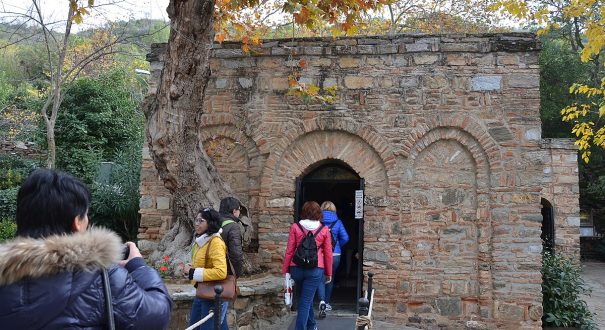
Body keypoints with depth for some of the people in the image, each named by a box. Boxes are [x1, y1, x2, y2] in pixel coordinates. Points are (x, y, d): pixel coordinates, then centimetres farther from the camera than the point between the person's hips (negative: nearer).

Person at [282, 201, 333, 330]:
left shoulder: (295, 227, -1)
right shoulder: (324, 230, -1)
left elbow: (289, 251, 0)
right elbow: (328, 254, 3)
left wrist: (285, 270, 7)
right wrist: (329, 273, 13)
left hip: (296, 268, 2)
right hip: (315, 269, -2)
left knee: (305, 298, 23)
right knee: (305, 301, 2)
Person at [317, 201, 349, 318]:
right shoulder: (338, 222, -1)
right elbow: (345, 238, -5)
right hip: (335, 255, 1)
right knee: (330, 278, 18)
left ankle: (322, 301, -18)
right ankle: (327, 303, 29)